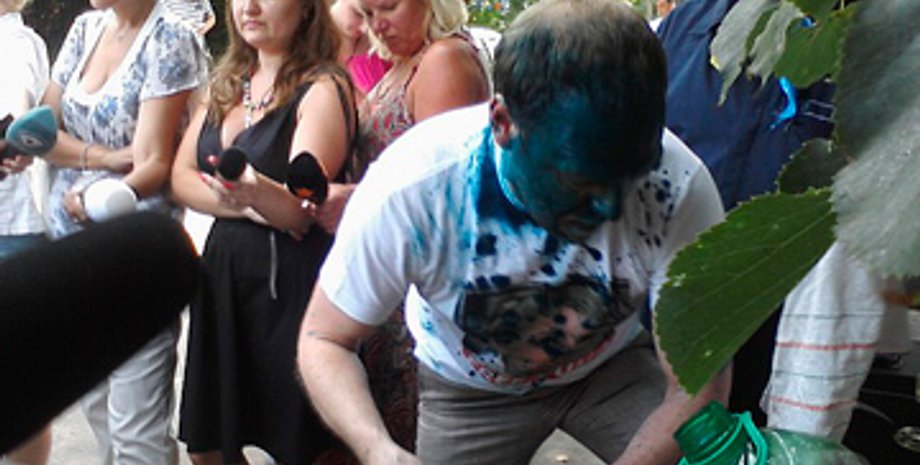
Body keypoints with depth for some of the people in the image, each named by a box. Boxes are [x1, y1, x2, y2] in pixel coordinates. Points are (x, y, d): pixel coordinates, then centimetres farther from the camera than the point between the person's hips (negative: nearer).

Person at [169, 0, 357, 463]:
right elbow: (182, 177, 6)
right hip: (224, 270, 7)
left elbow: (300, 208, -20)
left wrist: (258, 191, -42)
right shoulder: (227, 83, 13)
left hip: (292, 279, -7)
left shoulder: (322, 88, -10)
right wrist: (244, 206, -12)